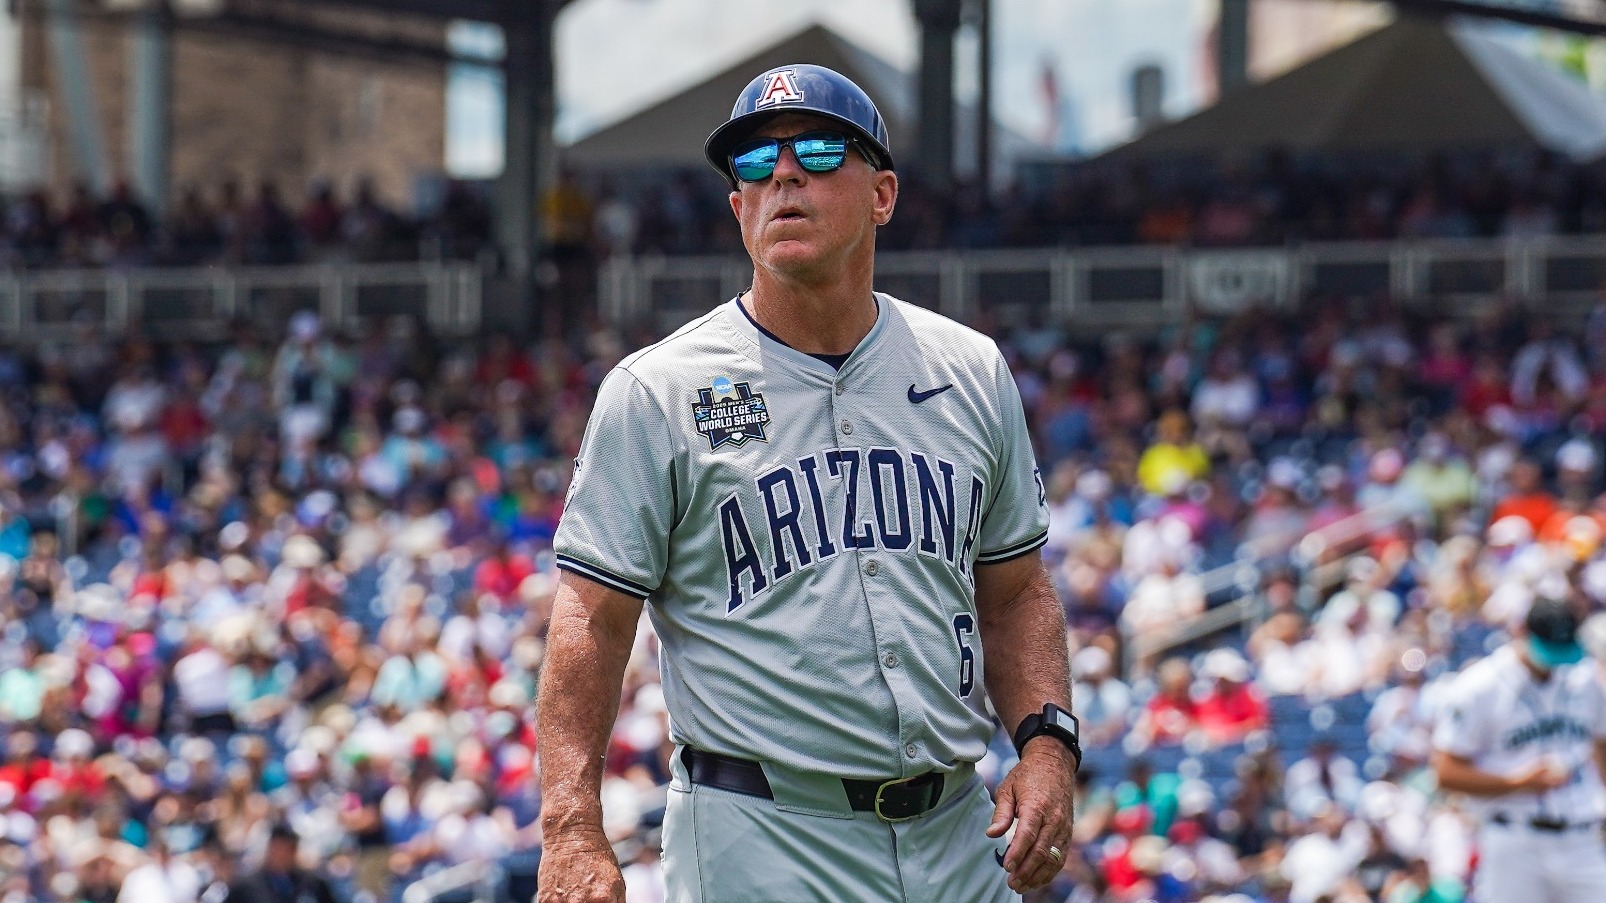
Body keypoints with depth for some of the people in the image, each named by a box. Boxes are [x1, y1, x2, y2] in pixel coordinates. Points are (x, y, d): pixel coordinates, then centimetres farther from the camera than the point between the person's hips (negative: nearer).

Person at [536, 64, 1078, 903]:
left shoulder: (972, 374, 11)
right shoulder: (654, 392, -2)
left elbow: (1015, 591, 17)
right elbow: (592, 619, -6)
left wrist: (1046, 741, 0)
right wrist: (571, 832, -16)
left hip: (957, 835, 4)